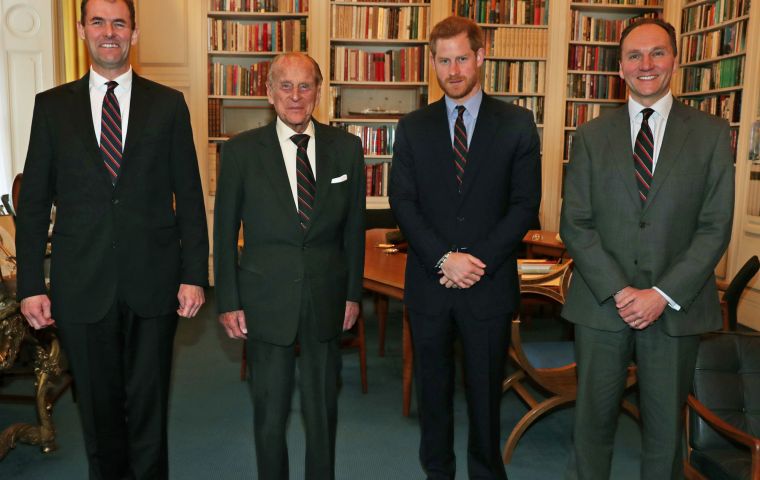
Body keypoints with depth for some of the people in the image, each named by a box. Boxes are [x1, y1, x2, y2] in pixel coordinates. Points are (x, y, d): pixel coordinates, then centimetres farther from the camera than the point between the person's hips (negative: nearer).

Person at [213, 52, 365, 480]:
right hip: (266, 298, -1)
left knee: (323, 408, 15)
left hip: (326, 298, 2)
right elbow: (225, 231, -1)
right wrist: (228, 302, -3)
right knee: (270, 411, 12)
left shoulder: (346, 148, 1)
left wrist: (354, 292, 5)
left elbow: (354, 227, 6)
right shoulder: (241, 151, -4)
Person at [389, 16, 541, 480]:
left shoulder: (517, 124, 1)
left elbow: (525, 204, -4)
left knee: (486, 390, 12)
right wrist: (444, 259, -14)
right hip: (429, 282, 2)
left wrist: (479, 261, -13)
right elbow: (403, 202, -2)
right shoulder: (413, 128, 5)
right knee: (433, 389, 14)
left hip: (489, 284, -1)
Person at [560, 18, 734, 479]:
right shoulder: (592, 135, 5)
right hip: (602, 303, 1)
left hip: (677, 306, 0)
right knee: (594, 419, 10)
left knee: (665, 427, 12)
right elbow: (575, 224, -1)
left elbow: (715, 227, -3)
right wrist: (618, 290, -12)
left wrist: (663, 294, -13)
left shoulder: (711, 132, 3)